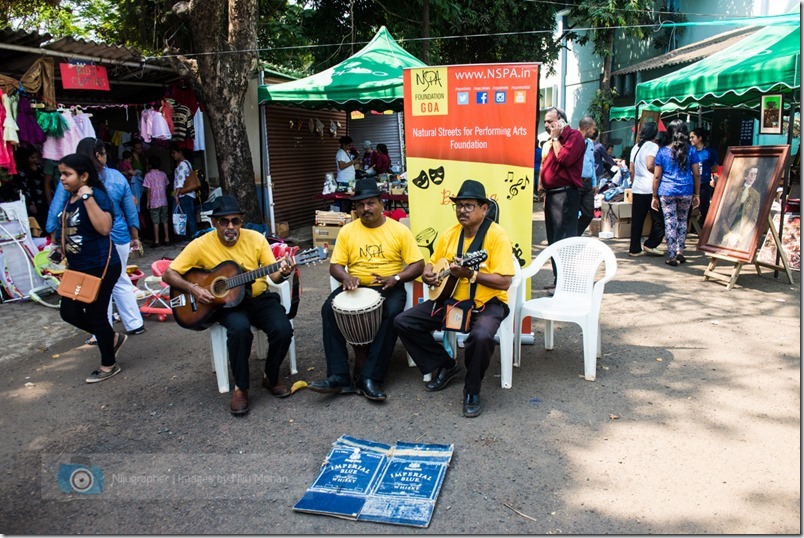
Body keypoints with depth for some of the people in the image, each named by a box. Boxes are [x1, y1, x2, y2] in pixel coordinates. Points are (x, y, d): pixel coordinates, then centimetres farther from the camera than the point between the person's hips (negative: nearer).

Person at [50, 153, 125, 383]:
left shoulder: (96, 195, -17)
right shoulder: (68, 198, 9)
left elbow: (104, 228, -32)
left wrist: (88, 197, -31)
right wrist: (60, 249, 11)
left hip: (101, 267, -9)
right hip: (78, 268, 9)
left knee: (95, 314, 2)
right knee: (69, 312, 12)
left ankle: (109, 365, 21)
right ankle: (113, 338, 32)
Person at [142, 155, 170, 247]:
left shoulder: (149, 175, -8)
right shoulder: (163, 174, 6)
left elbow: (148, 189, -9)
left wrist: (147, 202, -3)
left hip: (154, 202, -4)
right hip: (164, 201, 4)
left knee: (156, 222, 0)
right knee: (165, 220, 9)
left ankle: (157, 241, 1)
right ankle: (167, 239, 11)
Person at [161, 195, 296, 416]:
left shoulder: (256, 238, -5)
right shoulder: (201, 245, -8)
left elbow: (273, 274, -6)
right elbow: (168, 274, -4)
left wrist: (283, 273, -29)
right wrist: (192, 288, -21)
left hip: (259, 298, 2)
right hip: (226, 302, -2)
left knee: (283, 329, -25)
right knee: (239, 328, -36)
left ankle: (271, 377, 5)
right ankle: (241, 388, -13)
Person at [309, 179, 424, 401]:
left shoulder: (399, 230, -2)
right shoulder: (347, 231, 4)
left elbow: (418, 264, -3)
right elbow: (335, 265, 4)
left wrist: (395, 278, -20)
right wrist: (346, 277, -19)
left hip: (389, 288, -2)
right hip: (356, 287, 2)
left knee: (392, 313, -34)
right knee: (329, 308, -24)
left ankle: (370, 378, -26)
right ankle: (339, 377, -22)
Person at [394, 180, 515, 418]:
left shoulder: (496, 235, -13)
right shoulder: (450, 234, 6)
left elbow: (504, 282, -19)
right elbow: (433, 262, 19)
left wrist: (470, 274, -28)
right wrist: (428, 275, -4)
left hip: (487, 303, -6)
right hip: (450, 299, 7)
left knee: (481, 336, -38)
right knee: (404, 322, -3)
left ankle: (472, 391, -9)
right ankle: (446, 366, 14)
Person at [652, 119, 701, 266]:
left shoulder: (662, 152, 0)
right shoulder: (691, 151, 3)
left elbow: (657, 176, -1)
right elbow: (697, 174, 2)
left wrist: (655, 196, 5)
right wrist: (697, 195, 10)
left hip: (667, 192, -2)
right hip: (686, 192, 2)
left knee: (670, 223, 2)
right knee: (682, 221, 18)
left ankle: (672, 256, 3)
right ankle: (680, 252, 20)